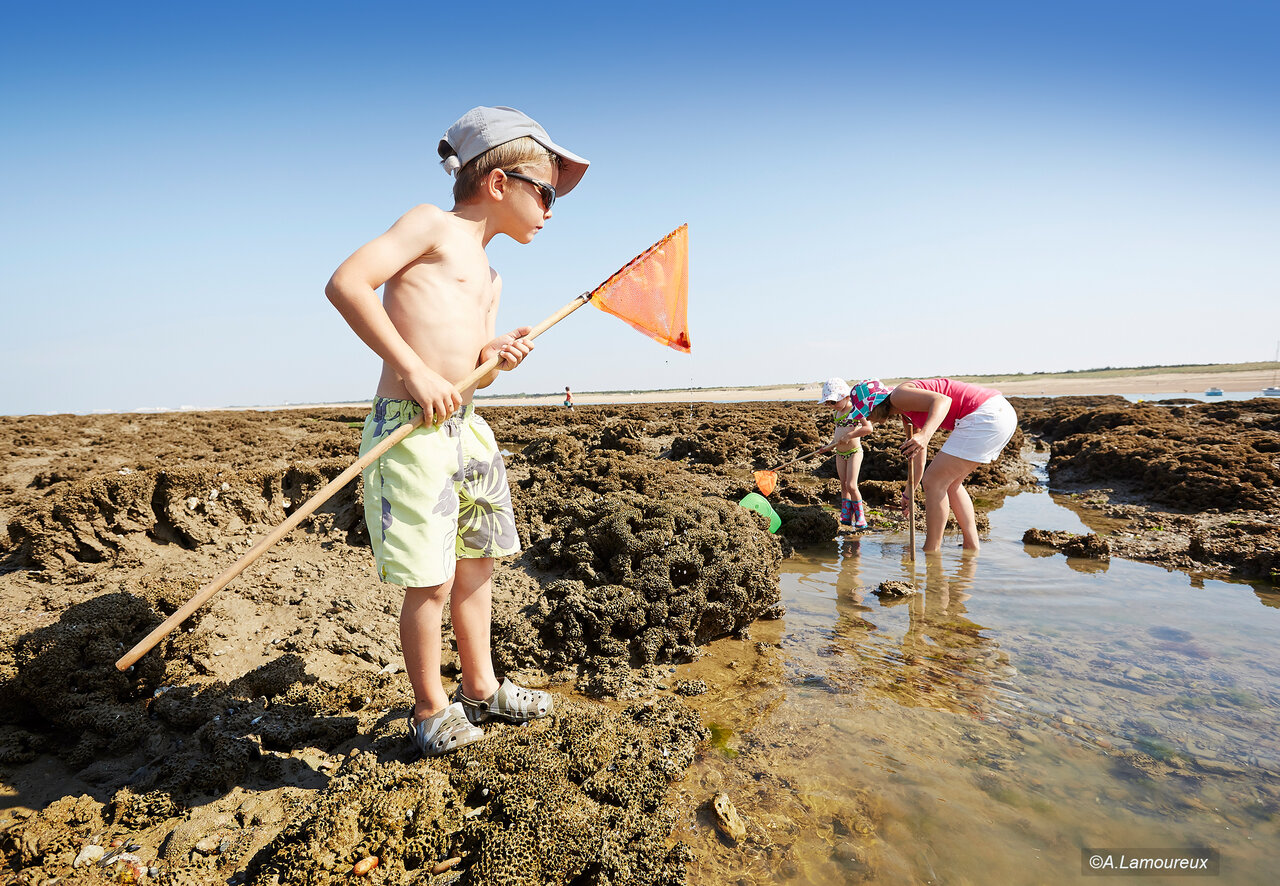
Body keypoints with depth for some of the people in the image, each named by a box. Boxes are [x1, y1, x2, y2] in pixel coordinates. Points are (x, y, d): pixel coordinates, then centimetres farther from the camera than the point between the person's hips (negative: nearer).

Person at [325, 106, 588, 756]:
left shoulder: (488, 279, 20)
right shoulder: (432, 224, -3)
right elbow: (346, 282, -15)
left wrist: (495, 358, 0)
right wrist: (416, 371, -19)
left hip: (466, 428, 9)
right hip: (410, 429, -9)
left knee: (478, 562, 17)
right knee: (432, 581, -2)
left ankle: (480, 687, 35)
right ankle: (430, 708, 21)